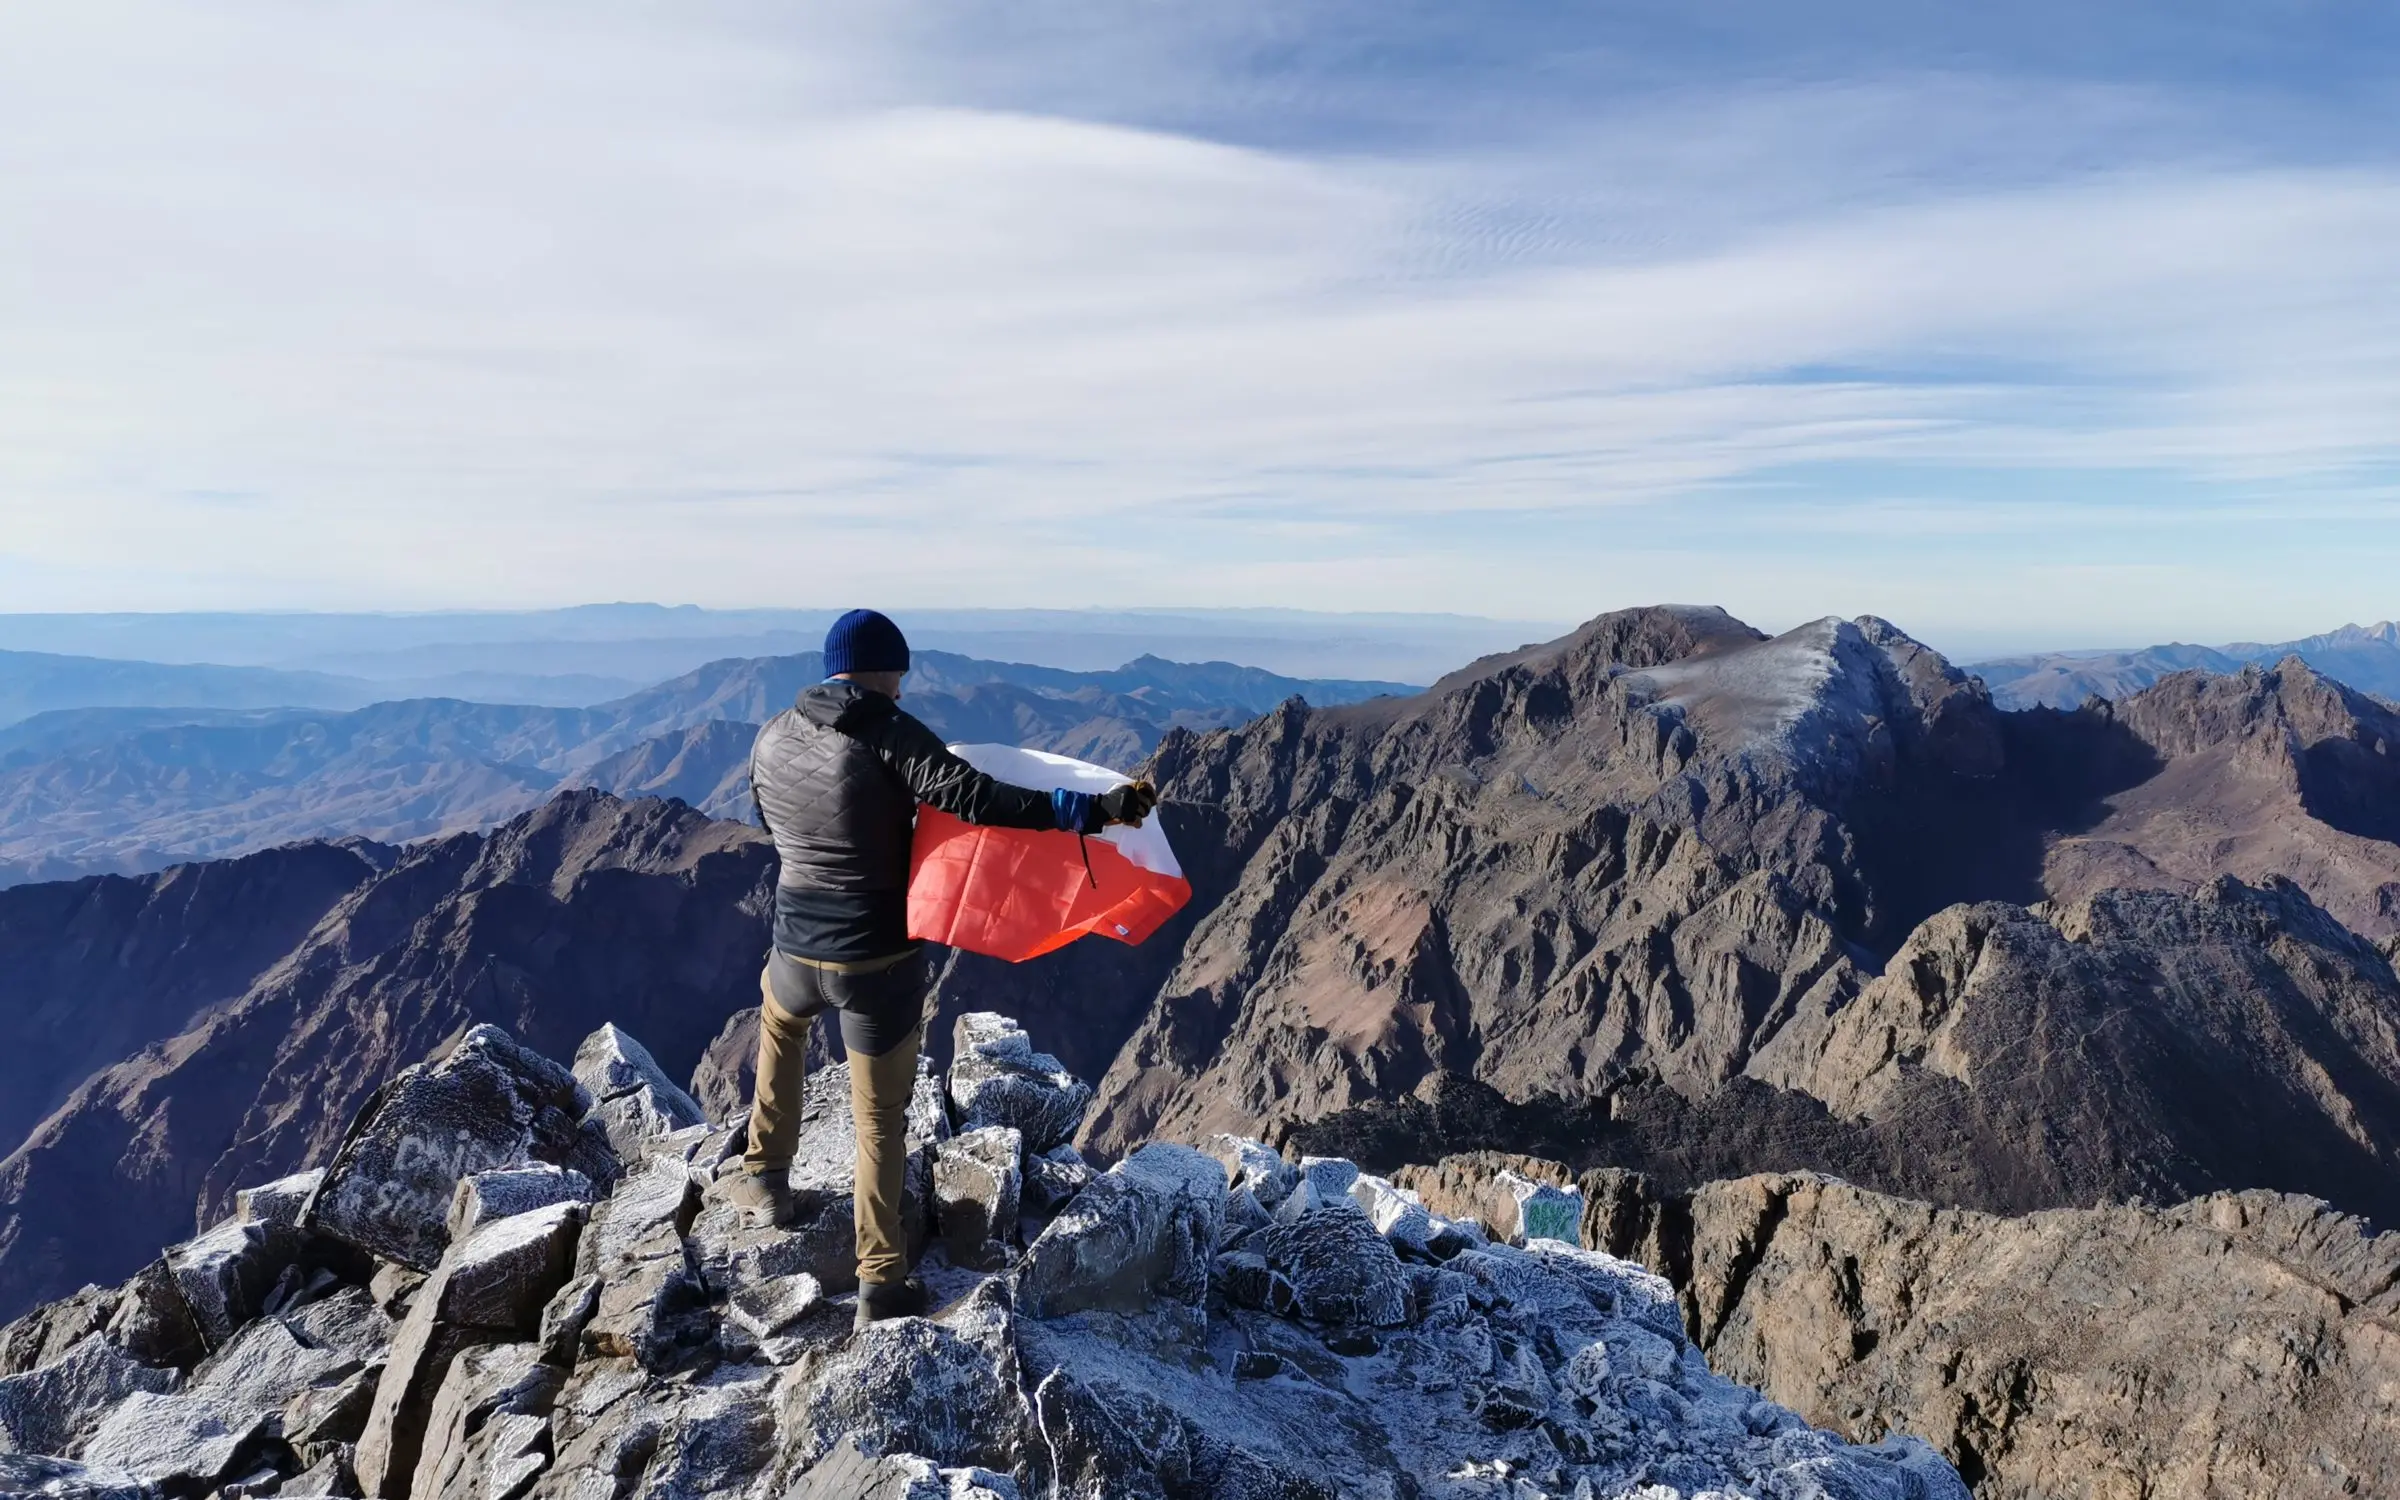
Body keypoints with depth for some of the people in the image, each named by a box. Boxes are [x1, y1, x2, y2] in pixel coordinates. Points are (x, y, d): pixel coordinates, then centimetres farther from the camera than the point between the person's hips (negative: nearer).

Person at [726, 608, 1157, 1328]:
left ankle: (766, 1178, 41)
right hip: (883, 963, -4)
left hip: (798, 952, 4)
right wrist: (1098, 809, -29)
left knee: (779, 1016, 39)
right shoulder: (890, 734, -16)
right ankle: (882, 1281, 17)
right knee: (880, 1119, 12)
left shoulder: (772, 736, 1)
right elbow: (976, 799, -27)